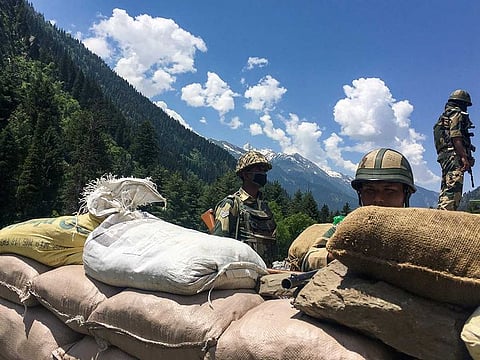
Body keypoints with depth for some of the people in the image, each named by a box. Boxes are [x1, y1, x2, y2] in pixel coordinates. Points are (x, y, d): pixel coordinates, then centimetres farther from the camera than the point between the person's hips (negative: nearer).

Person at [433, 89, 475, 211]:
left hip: (444, 155, 10)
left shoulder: (444, 116, 28)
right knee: (453, 190, -17)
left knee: (446, 191, 9)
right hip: (454, 156, -10)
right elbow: (456, 136, -15)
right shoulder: (457, 113, 0)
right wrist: (464, 157, -20)